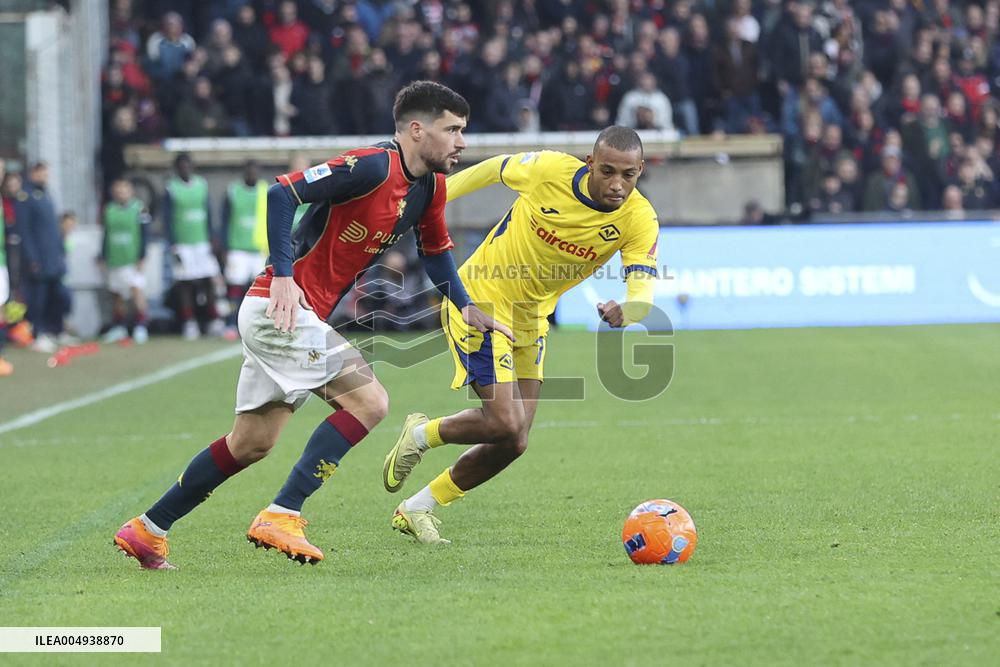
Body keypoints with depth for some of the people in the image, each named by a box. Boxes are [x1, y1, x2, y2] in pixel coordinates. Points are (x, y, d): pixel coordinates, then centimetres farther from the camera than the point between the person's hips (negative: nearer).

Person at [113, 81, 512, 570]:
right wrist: (283, 276, -26)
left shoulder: (429, 186, 10)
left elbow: (435, 250, 26)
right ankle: (281, 516, -17)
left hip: (304, 316, 10)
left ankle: (147, 530, 21)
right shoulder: (373, 166, -18)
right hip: (281, 306, -10)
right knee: (369, 401, -16)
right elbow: (282, 193, -22)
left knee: (252, 444, 13)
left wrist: (466, 306, 11)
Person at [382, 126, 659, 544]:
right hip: (481, 300, -5)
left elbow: (643, 293, -28)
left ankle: (416, 510, 23)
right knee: (506, 426, -18)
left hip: (532, 318, 5)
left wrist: (625, 312, -51)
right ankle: (420, 436, 11)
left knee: (512, 441, 4)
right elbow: (495, 168, -1)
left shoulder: (640, 220, -16)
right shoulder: (550, 170, -22)